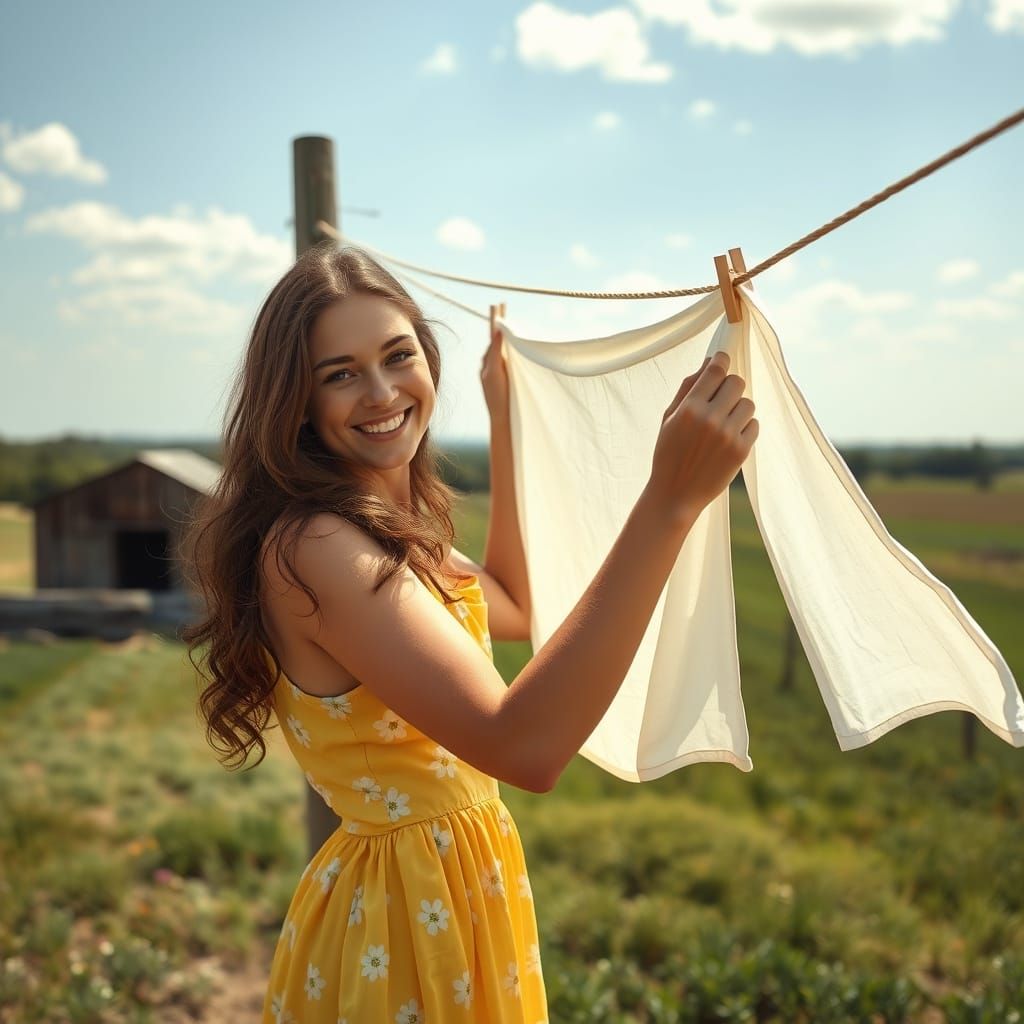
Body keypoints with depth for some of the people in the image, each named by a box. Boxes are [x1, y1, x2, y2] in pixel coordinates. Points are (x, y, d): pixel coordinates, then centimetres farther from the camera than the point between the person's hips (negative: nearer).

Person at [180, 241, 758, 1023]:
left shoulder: (397, 526, 4)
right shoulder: (312, 547, -27)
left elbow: (515, 611, 20)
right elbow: (525, 748, -37)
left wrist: (505, 422, 17)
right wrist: (670, 501, -39)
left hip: (467, 885, 9)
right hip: (399, 913, -9)